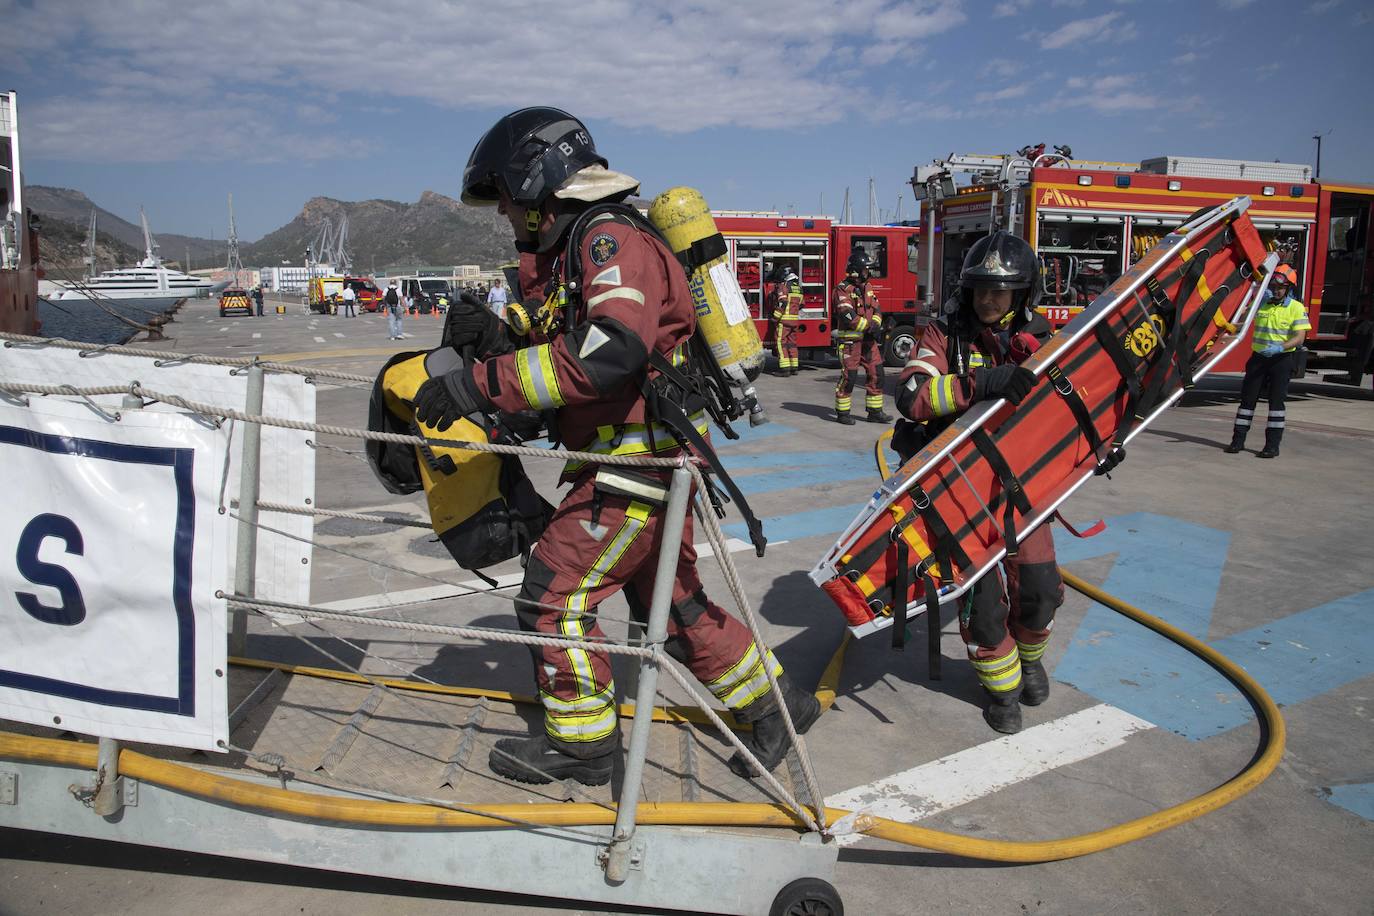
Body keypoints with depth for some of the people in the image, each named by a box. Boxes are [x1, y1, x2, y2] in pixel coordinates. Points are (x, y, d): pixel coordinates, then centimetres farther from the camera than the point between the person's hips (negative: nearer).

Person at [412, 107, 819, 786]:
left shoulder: (612, 238, -16)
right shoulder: (564, 255, 16)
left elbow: (607, 353, -33)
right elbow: (558, 354, 17)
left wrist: (478, 383, -31)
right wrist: (495, 340, -2)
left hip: (640, 459, -10)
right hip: (635, 456, 10)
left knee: (554, 592, -2)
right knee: (668, 601, 19)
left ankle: (582, 739, 16)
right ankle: (772, 704, 34)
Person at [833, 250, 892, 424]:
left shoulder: (867, 288, 14)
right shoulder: (843, 289, -11)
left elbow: (876, 309, 11)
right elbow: (847, 316, -21)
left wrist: (876, 324, -10)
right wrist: (869, 326, -22)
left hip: (868, 340, 8)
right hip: (850, 340, -7)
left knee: (876, 374, 6)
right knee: (848, 377, -3)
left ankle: (875, 411, 15)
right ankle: (842, 413, 10)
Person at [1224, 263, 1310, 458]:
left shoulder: (1297, 308, -4)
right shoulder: (1261, 303, 6)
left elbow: (1299, 338, -11)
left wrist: (1280, 347, -29)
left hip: (1281, 360, -3)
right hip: (1258, 357, 3)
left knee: (1276, 400, -3)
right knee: (1248, 397, 2)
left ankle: (1273, 445, 0)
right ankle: (1238, 440, 7)